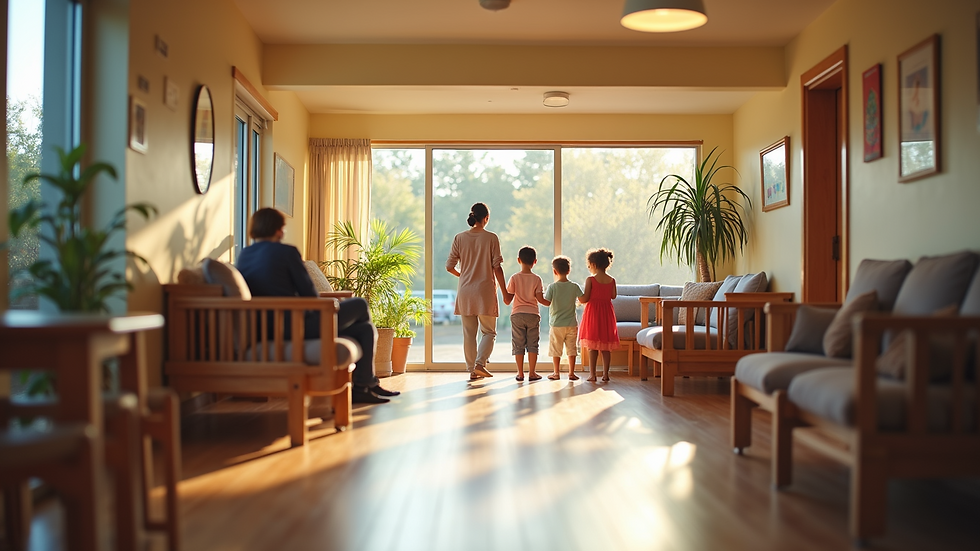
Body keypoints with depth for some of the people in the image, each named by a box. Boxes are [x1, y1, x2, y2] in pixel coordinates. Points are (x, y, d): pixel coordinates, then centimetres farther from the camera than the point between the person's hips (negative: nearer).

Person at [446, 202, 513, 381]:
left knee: (469, 333, 9)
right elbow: (497, 267, -6)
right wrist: (505, 292, 0)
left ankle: (472, 370, 11)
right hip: (485, 290, -3)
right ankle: (480, 363, -9)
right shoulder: (491, 238, -4)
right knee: (489, 331, 9)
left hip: (465, 291, 3)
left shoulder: (460, 238, 2)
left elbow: (450, 266, 1)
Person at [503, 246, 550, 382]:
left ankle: (520, 373, 6)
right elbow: (540, 299, -7)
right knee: (532, 344, 6)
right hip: (533, 315, 0)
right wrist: (550, 303, 10)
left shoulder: (514, 278, -3)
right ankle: (532, 373, 5)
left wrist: (506, 298, 18)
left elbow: (507, 300, -4)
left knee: (518, 345, 5)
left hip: (517, 315, 0)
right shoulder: (537, 279, -2)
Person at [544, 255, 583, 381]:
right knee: (571, 349, 8)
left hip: (556, 324, -2)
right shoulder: (575, 286, -3)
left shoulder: (552, 287, -10)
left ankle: (556, 373, 13)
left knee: (556, 350, 8)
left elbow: (546, 302, -12)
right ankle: (571, 373, 10)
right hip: (571, 324, 2)